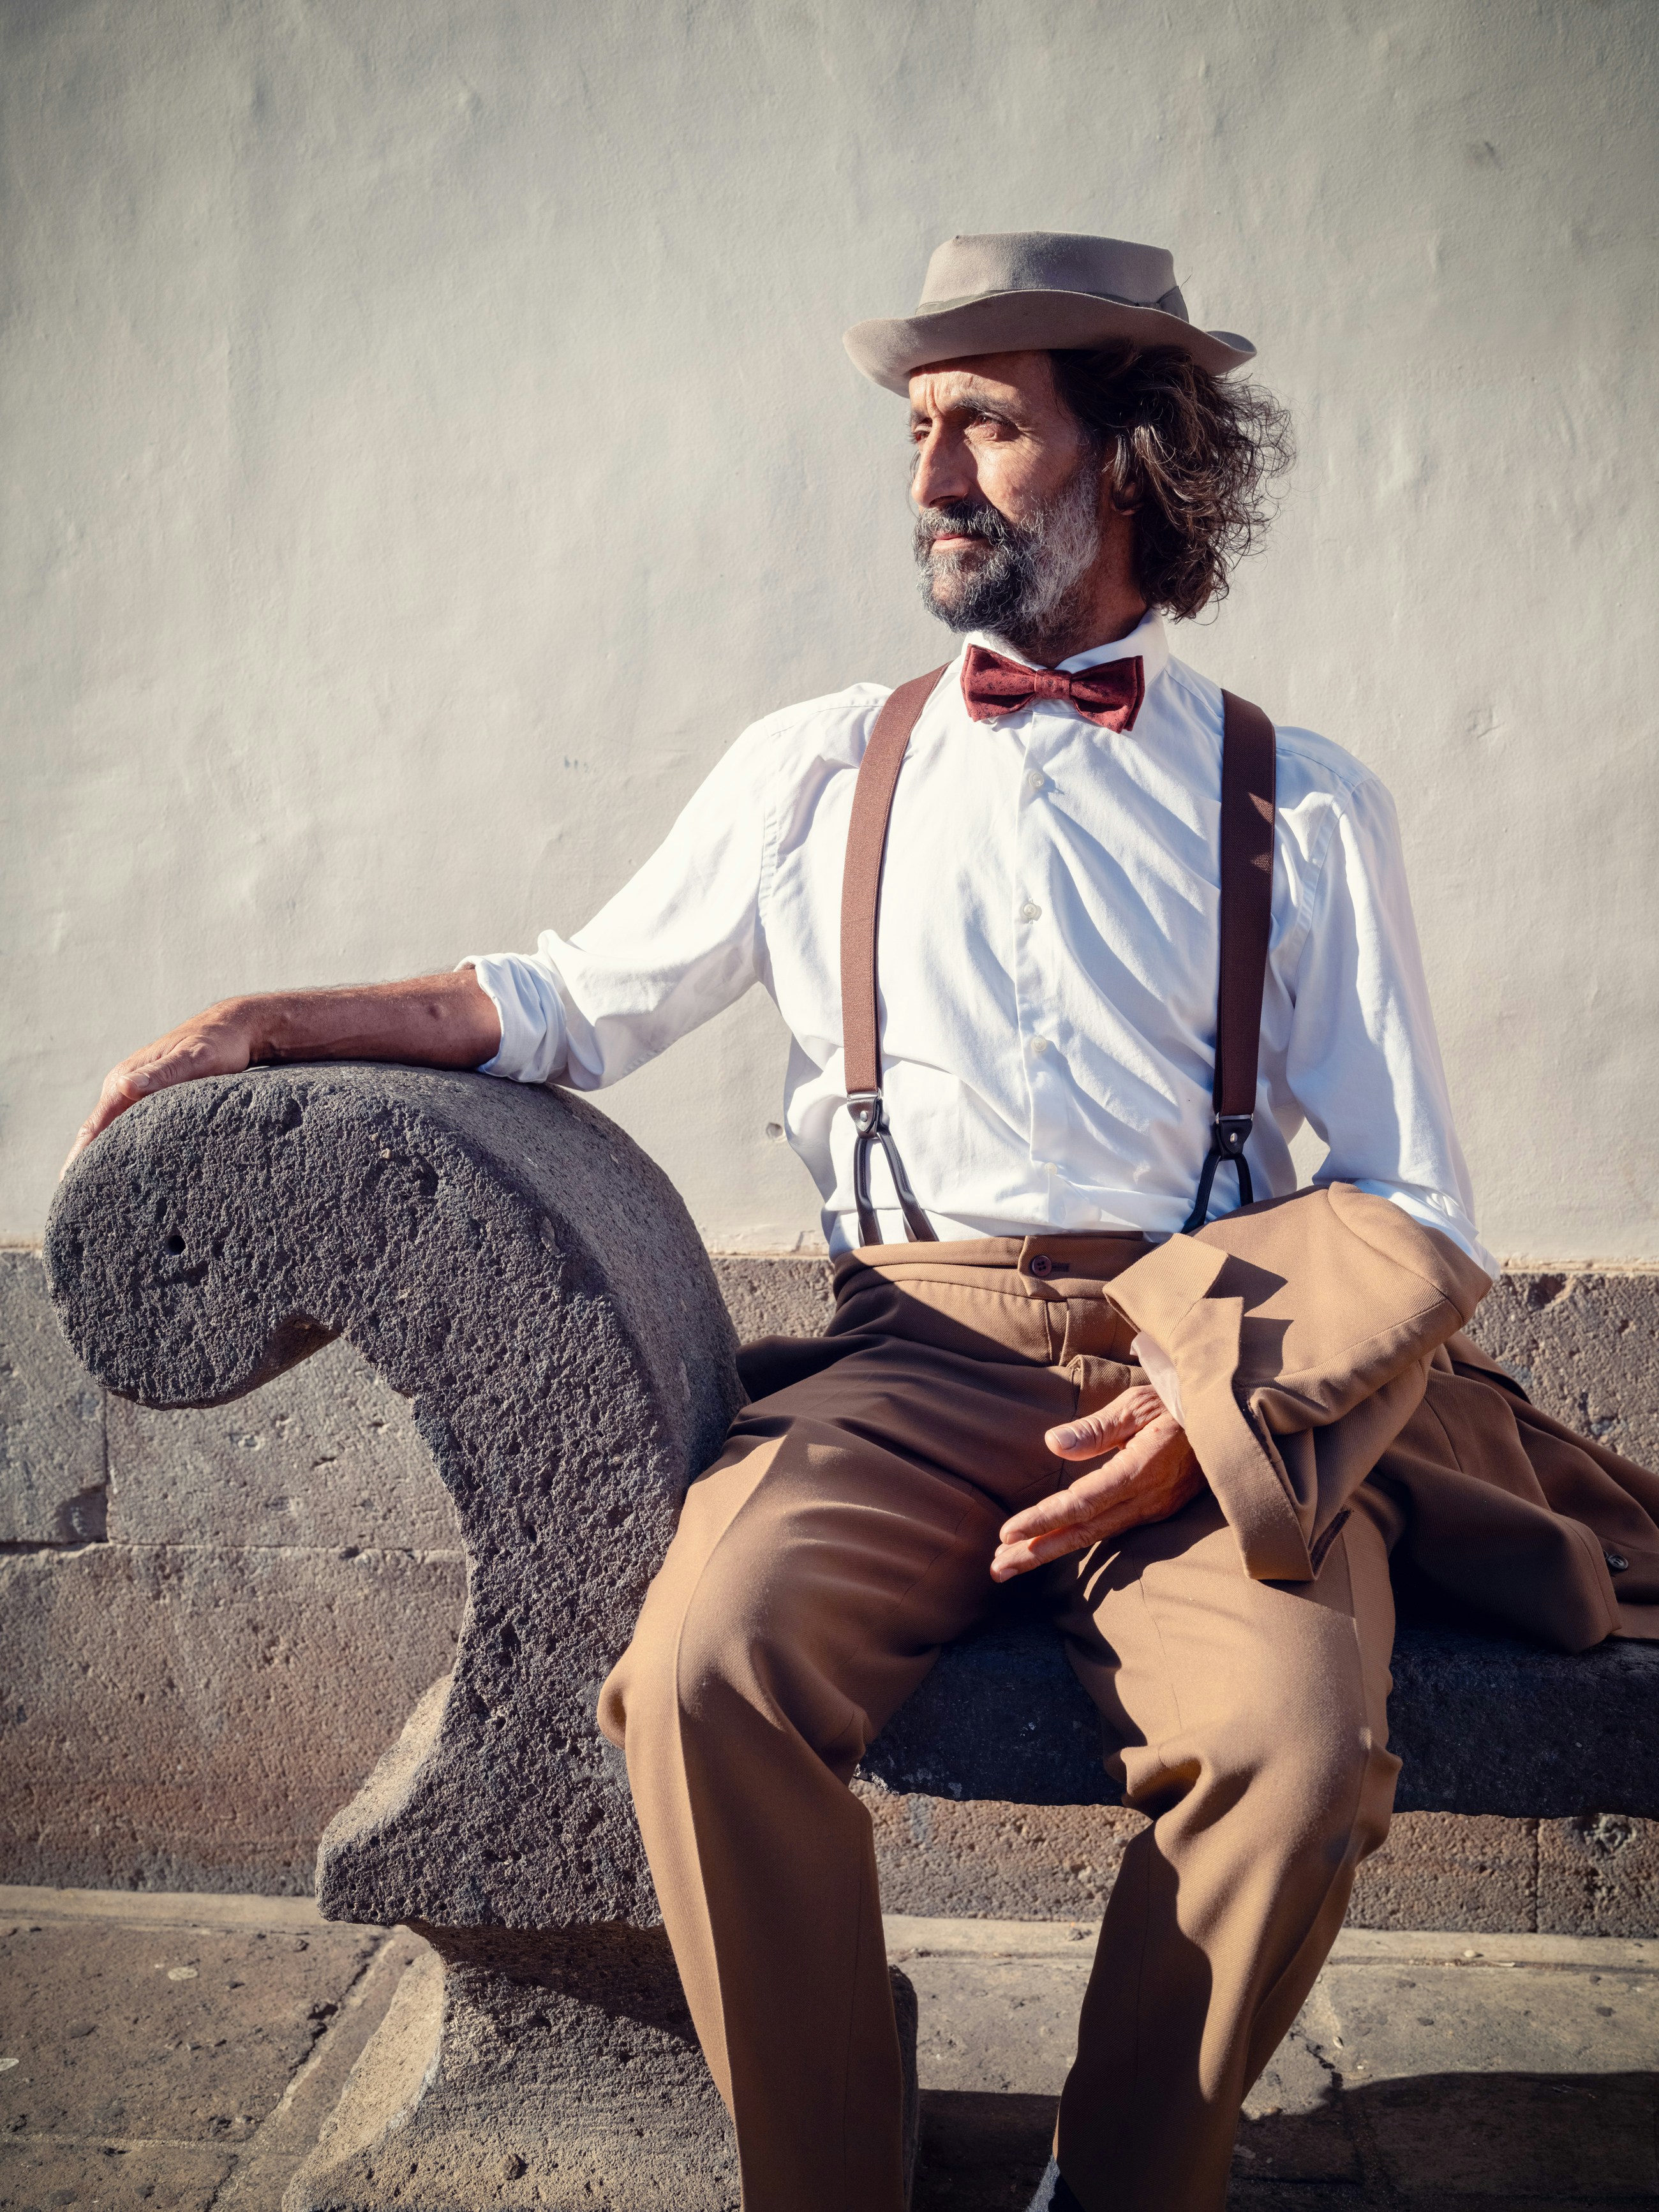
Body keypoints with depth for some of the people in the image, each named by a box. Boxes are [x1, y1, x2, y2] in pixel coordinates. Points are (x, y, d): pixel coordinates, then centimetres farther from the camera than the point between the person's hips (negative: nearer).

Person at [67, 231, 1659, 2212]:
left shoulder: (1300, 805, 10)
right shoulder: (816, 771, 16)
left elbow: (1415, 1215, 7)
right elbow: (572, 1006, 24)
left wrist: (1212, 1405, -11)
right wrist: (272, 1021, 13)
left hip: (1225, 1375, 0)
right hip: (915, 1354, 1)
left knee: (1297, 1739, -29)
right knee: (706, 1668, -28)